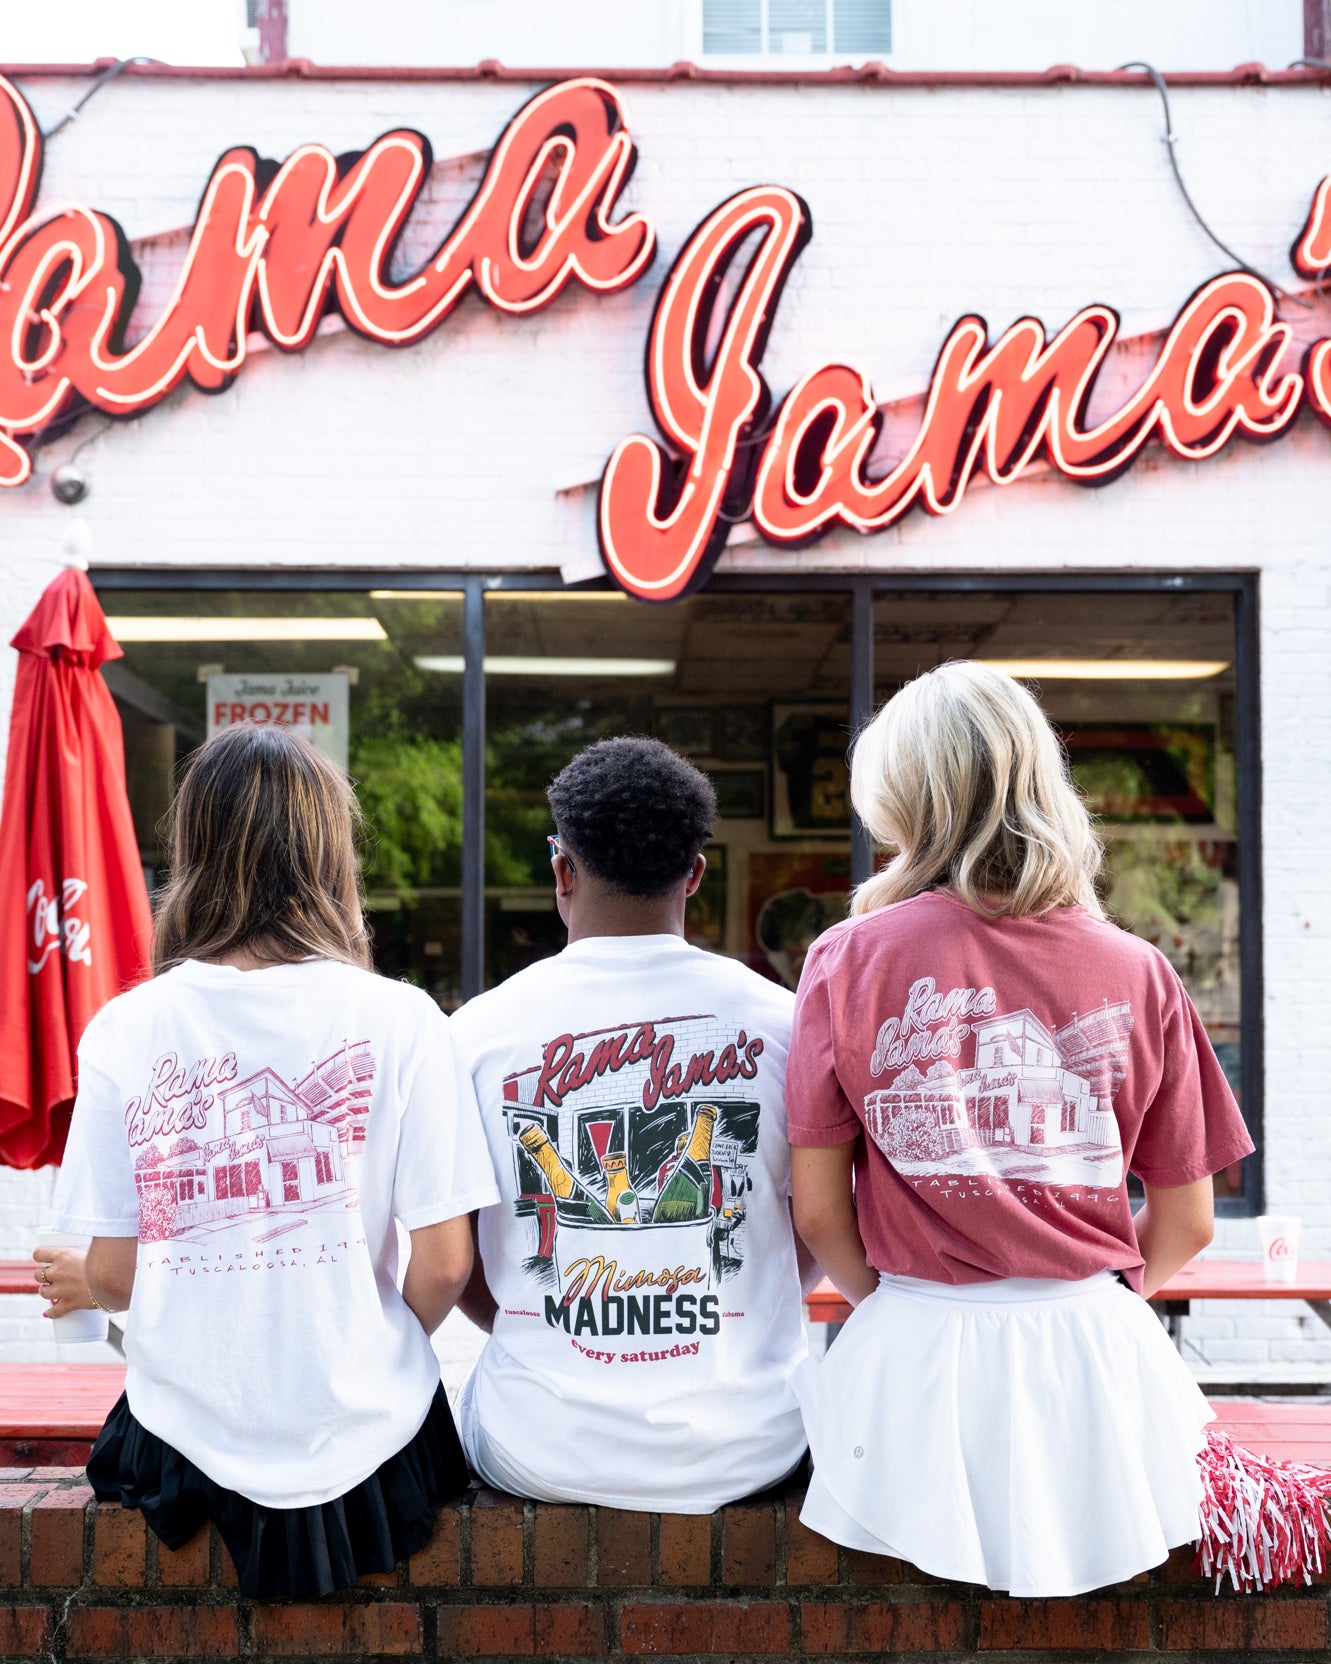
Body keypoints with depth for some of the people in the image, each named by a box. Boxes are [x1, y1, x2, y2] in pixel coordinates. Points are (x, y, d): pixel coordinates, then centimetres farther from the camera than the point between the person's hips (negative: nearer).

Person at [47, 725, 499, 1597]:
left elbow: (111, 1275, -3)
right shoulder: (399, 1020, -10)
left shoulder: (123, 1030, -7)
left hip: (190, 1437, 2)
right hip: (361, 1436, -1)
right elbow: (445, 1265, -9)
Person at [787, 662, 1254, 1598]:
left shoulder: (850, 958, -6)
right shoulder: (1139, 973, -2)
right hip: (1096, 1358, 1)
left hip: (915, 1359, -1)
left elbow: (818, 1212, -2)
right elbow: (1186, 1224, 4)